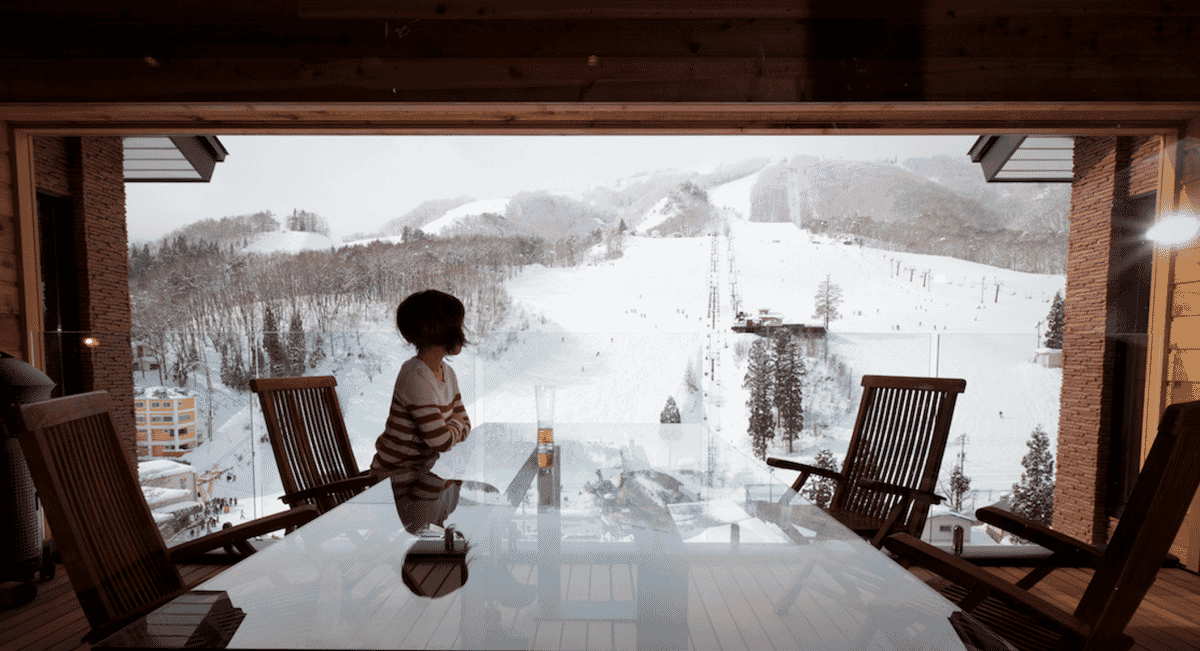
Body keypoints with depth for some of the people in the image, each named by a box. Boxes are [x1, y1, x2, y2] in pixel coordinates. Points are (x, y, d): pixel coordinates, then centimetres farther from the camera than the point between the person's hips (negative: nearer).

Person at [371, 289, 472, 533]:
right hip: (397, 475, -8)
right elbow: (441, 440, -26)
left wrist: (451, 430, -13)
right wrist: (456, 426, -6)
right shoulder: (416, 378, -25)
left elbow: (465, 424, 7)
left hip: (423, 466, 8)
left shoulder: (447, 373, 4)